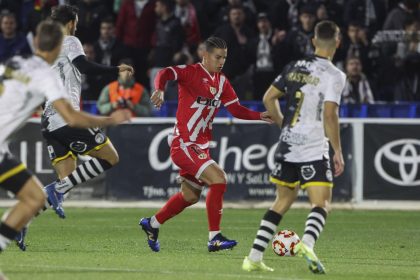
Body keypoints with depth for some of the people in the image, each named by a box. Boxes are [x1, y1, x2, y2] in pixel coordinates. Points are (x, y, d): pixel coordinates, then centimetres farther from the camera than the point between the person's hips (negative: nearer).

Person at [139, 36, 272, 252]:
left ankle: (152, 224, 39)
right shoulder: (191, 72, -11)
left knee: (190, 196, 20)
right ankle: (214, 238, -15)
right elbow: (166, 73, -27)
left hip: (201, 146, 9)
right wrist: (159, 90, -49)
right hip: (184, 143, -9)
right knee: (218, 180, -21)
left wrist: (260, 116, -5)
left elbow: (236, 109, 11)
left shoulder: (222, 82, 11)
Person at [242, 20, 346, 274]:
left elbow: (269, 98, 15)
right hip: (314, 149, -6)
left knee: (283, 201, 17)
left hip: (287, 146, 6)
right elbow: (329, 115, -16)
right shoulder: (334, 75, -9)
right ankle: (307, 243, -35)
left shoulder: (295, 67, 10)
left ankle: (254, 257, 12)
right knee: (322, 203, -5)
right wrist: (338, 152, -11)